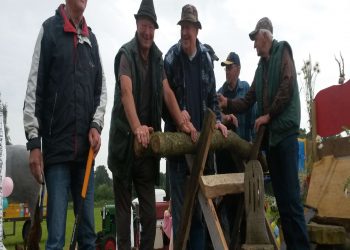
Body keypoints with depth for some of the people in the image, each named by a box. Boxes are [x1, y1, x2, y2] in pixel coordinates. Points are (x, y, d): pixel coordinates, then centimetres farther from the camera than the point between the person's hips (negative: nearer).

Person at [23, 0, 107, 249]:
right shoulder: (50, 30, 3)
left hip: (85, 148, 5)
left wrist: (96, 125, 0)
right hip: (56, 146, -4)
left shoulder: (91, 38, 17)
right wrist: (34, 142, -8)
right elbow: (35, 88, -3)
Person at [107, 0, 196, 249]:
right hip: (124, 138, -5)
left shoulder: (157, 58, 10)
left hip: (148, 140, 5)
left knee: (150, 208, 8)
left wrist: (182, 122, -8)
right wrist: (137, 128, -37)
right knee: (123, 207, 2)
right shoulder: (126, 53, -9)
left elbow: (167, 93, 6)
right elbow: (126, 92, -23)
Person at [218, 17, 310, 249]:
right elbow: (248, 101, 21)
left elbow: (288, 86, -12)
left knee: (291, 195, -9)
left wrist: (268, 115, -9)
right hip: (270, 134, 7)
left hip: (285, 130, -7)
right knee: (281, 195, 7)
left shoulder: (283, 51, 2)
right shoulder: (261, 66, 22)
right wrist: (228, 103, 6)